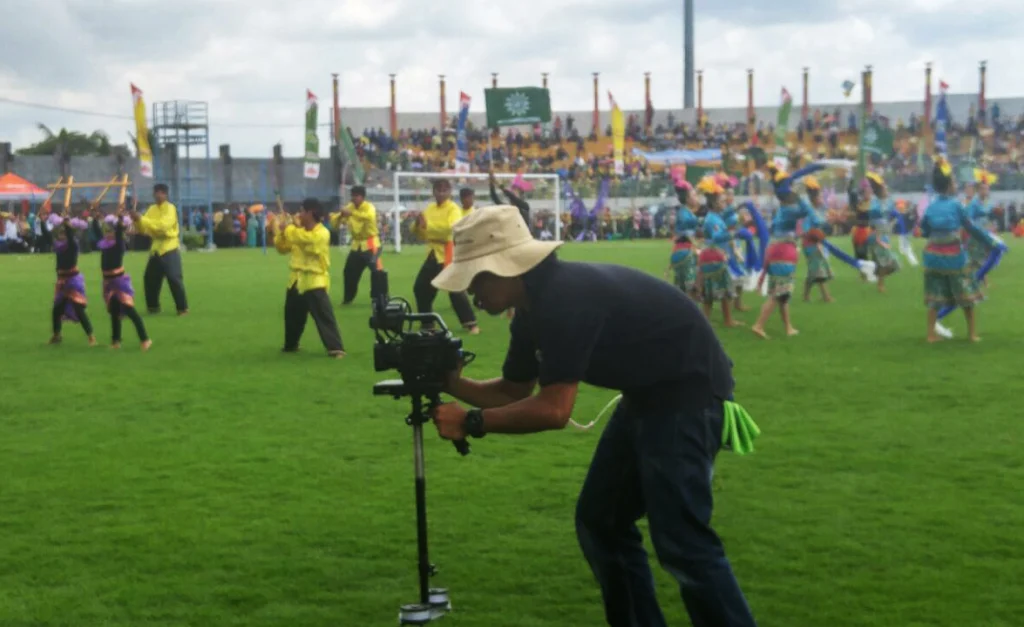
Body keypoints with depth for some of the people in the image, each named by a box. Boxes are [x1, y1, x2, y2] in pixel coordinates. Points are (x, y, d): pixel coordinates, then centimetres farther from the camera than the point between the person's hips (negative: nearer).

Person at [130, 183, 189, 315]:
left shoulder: (170, 208, -10)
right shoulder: (152, 209, 11)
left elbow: (162, 226, -26)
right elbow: (143, 229, 8)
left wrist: (142, 219, -28)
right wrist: (137, 220, -13)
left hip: (169, 248, -7)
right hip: (156, 248, 7)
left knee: (174, 279, -11)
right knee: (149, 279, 9)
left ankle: (183, 308, -4)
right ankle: (153, 306, 22)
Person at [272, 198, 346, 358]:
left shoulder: (322, 233, -13)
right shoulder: (298, 231, 11)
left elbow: (307, 239, -31)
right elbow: (282, 248, 15)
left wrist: (287, 228, -20)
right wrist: (279, 232, -1)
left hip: (314, 281, -8)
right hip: (296, 279, 8)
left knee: (324, 316, -14)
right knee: (292, 315, 19)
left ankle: (336, 348, -15)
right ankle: (291, 345, 38)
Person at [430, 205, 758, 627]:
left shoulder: (566, 298, -26)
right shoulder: (536, 305, 5)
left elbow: (553, 410, -28)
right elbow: (513, 391, 14)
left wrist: (470, 423, -19)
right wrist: (449, 381, 0)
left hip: (689, 388, -10)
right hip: (649, 392, 10)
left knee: (680, 539, -15)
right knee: (600, 522, 13)